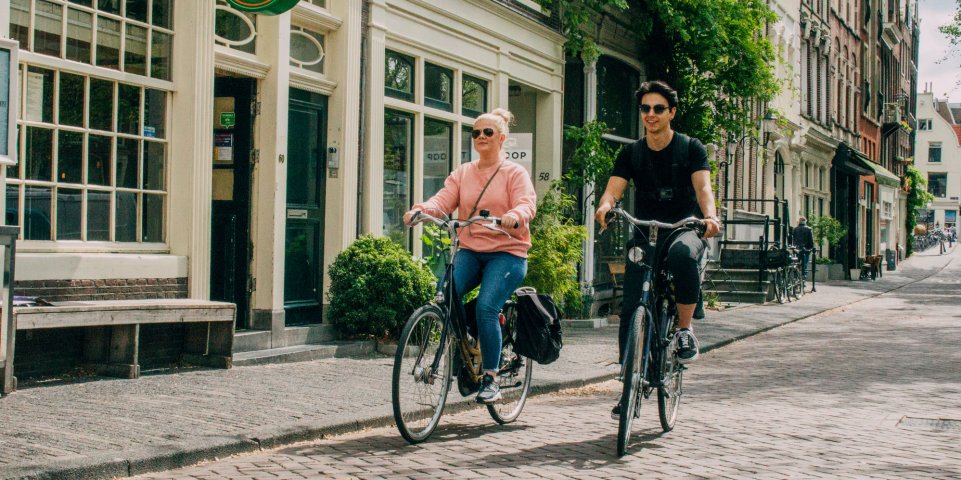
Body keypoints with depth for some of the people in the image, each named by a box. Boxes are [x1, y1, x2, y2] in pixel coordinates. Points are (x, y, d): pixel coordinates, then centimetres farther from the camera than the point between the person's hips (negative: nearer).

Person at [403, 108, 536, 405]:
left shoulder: (514, 173, 3)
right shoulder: (462, 173, 14)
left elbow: (527, 204, -12)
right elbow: (444, 200, 0)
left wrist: (514, 216, -36)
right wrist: (420, 210, -22)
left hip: (506, 252, -4)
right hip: (469, 250, 4)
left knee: (486, 307, -24)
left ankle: (490, 380, -11)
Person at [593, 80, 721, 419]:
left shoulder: (690, 148, -1)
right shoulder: (631, 153, 6)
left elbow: (703, 187, -15)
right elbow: (613, 189, -8)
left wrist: (710, 216, -38)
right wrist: (604, 208, -33)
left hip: (685, 228, -3)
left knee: (681, 253, -40)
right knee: (630, 308, -9)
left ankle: (685, 329, -19)